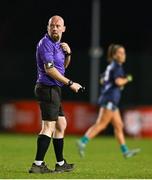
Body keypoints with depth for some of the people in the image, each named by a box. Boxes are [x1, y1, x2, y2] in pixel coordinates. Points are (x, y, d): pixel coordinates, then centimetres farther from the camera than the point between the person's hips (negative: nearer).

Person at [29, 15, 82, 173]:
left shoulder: (57, 44, 17)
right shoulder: (46, 43, -14)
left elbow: (63, 66, 27)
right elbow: (49, 69, -22)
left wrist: (67, 53, 5)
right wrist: (70, 83, -17)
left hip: (54, 89, 10)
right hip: (48, 88, -10)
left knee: (61, 125, 17)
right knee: (48, 127, -14)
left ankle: (60, 163, 25)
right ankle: (37, 164, -17)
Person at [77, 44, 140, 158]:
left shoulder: (111, 66, 17)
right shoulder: (117, 66, -11)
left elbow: (102, 80, 26)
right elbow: (119, 81, -25)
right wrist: (127, 79, -6)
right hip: (110, 100, -10)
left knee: (119, 126, 10)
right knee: (101, 124, -12)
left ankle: (125, 151, 13)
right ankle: (83, 142, -15)